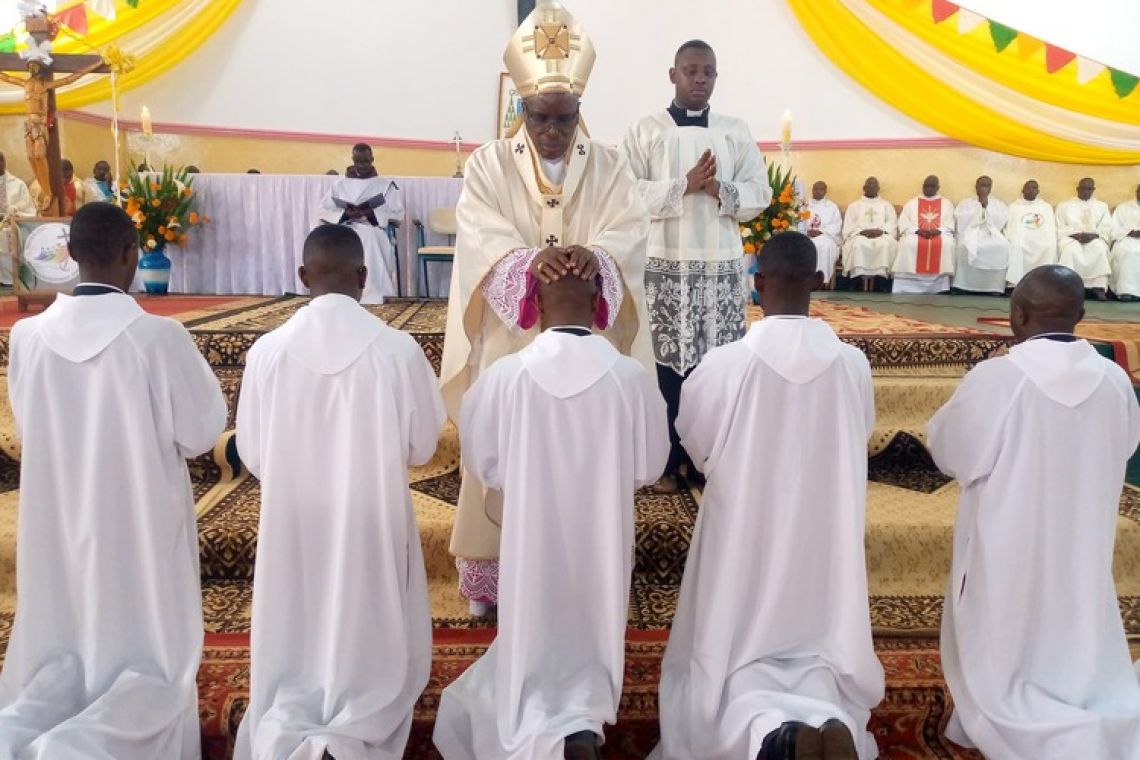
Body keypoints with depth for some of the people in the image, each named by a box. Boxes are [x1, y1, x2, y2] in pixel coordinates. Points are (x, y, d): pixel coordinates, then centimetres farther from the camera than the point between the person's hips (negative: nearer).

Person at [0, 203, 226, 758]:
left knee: (65, 652, 23)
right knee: (151, 652, 14)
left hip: (59, 525, 4)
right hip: (141, 525, -4)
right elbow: (201, 432, -11)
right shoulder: (158, 337, -19)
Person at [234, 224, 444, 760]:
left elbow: (251, 455, 0)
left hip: (293, 524, 2)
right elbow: (422, 447, -4)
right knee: (369, 647, 16)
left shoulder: (267, 351, -10)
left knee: (298, 649, 19)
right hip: (372, 524, -1)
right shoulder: (398, 349, -14)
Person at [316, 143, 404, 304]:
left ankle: (371, 299, -41)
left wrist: (370, 213, -12)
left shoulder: (387, 185, 14)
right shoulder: (338, 185, 19)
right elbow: (322, 213, 10)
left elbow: (397, 214, 3)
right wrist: (344, 214, -10)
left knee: (368, 238, -37)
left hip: (373, 232, -2)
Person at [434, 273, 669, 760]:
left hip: (533, 539, 0)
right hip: (602, 541, 1)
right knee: (591, 642, 24)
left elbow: (482, 462, -3)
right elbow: (650, 466, -3)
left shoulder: (503, 377, -17)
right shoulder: (632, 377, -16)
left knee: (537, 645, 21)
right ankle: (583, 717, 2)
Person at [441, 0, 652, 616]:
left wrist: (594, 256, -31)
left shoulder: (610, 167, 7)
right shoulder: (488, 165, 3)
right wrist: (531, 261, -32)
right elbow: (482, 239, -12)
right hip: (509, 342, -1)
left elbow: (630, 232, -8)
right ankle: (492, 577, 17)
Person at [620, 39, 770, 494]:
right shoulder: (645, 130, 5)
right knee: (665, 363, -1)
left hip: (722, 265, 2)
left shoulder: (737, 131, 12)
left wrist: (719, 189, -12)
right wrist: (684, 185, -14)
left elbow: (760, 195, 7)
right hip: (663, 264, -2)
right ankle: (667, 460, 10)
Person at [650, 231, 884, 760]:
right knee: (816, 653, 19)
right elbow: (856, 442, 8)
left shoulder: (721, 365, -17)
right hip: (824, 536, 3)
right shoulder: (854, 365, -9)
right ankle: (831, 716, -14)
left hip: (743, 534, -2)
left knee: (735, 662, 11)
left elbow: (697, 448, -1)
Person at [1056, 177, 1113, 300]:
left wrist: (1093, 235, -12)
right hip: (1070, 237, -1)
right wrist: (1075, 234, -13)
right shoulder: (1063, 205, 16)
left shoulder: (1102, 206, 21)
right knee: (1071, 249, -38)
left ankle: (1099, 287, -37)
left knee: (1100, 248, -35)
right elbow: (1059, 227, 6)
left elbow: (1107, 228, 10)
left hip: (1094, 238, 1)